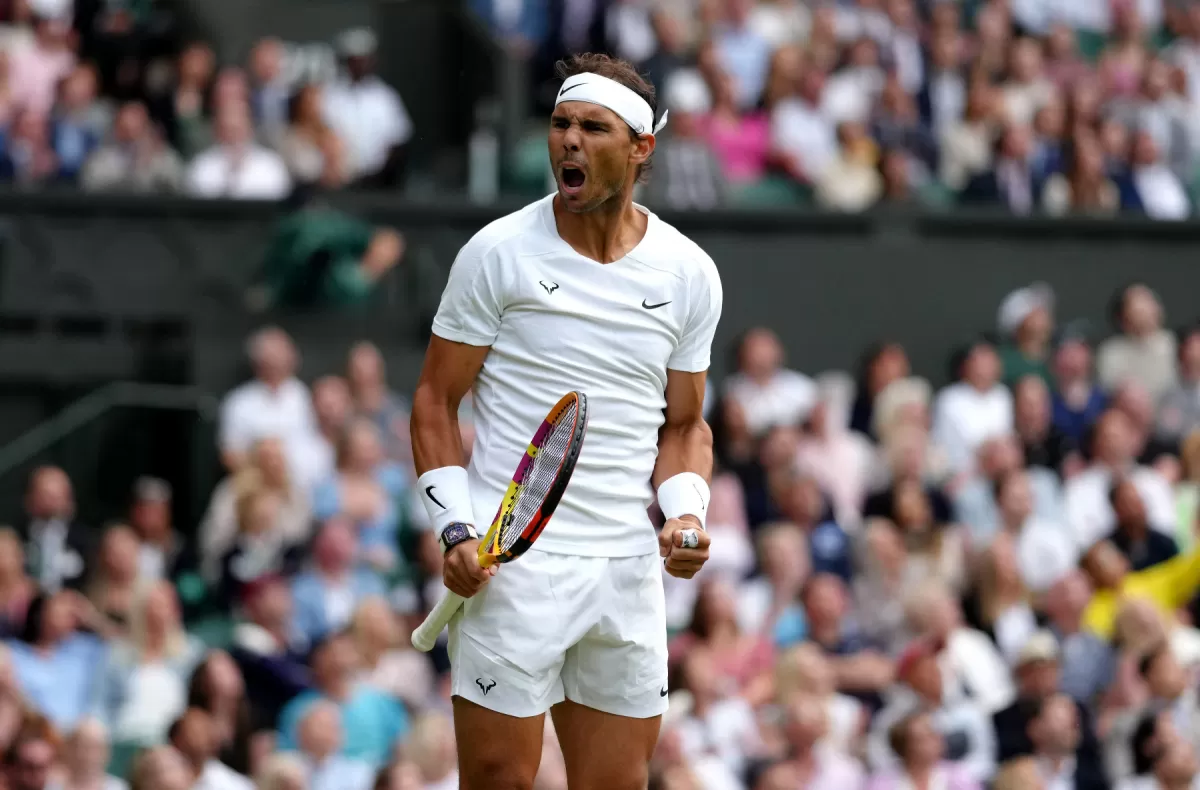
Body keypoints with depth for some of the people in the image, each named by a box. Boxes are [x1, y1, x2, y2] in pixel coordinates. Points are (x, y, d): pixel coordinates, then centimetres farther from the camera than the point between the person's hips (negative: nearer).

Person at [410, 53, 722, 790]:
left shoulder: (690, 274, 7)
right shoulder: (500, 252, -2)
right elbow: (435, 401, 2)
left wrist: (687, 514, -2)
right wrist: (455, 528, -10)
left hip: (629, 566, 4)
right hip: (510, 565, -4)